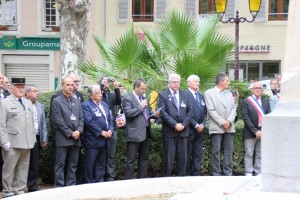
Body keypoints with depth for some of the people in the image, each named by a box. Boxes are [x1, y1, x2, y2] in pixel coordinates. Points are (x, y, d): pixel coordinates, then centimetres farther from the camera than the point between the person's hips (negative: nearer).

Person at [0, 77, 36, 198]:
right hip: (12, 143, -6)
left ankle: (19, 191, 17)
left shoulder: (28, 103, 17)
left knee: (23, 169, 9)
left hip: (27, 143, 6)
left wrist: (32, 139, 11)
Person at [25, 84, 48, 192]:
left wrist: (44, 139, 9)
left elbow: (43, 124, 13)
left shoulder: (40, 106, 13)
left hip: (37, 138, 5)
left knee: (35, 164, 8)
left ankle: (33, 186, 17)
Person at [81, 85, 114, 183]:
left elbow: (110, 119, 16)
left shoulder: (104, 105, 17)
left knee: (101, 163, 12)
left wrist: (110, 130, -2)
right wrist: (101, 132, -17)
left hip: (104, 140, 7)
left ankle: (100, 181, 19)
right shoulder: (86, 105, -8)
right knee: (90, 164, -1)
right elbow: (89, 121, -17)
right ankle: (88, 183, 7)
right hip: (93, 140, -7)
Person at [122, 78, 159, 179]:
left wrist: (153, 114, 3)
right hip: (134, 134, -8)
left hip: (145, 132, 8)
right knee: (131, 160, -1)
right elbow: (128, 113, -21)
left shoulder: (144, 98, 15)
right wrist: (140, 106, -17)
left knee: (144, 158, 14)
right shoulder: (127, 99, -9)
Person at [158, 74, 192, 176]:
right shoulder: (163, 95, 1)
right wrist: (175, 125, -13)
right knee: (169, 156, -1)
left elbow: (190, 111, 8)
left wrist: (183, 125, -5)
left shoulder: (185, 94, 13)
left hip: (183, 130, 3)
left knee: (182, 156, 4)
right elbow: (163, 112, -7)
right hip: (169, 131, -3)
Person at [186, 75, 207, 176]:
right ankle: (187, 174, 7)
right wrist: (196, 125, -13)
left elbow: (205, 112, 15)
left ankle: (196, 174, 11)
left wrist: (202, 124, -1)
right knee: (188, 154, 0)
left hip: (200, 129, 6)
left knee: (198, 154, 7)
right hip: (189, 129, -6)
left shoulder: (201, 96, 17)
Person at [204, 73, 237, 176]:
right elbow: (211, 111, -9)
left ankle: (228, 172, 11)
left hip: (229, 127, 5)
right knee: (216, 152, -2)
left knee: (229, 151, 5)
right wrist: (222, 122, -13)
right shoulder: (209, 93, -2)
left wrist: (229, 121, -7)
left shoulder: (229, 93, 17)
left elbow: (234, 108, 10)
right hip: (216, 128, -5)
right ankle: (216, 173, 3)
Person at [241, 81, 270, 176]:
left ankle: (258, 173, 12)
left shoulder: (266, 101, 11)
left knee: (260, 154, 6)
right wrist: (255, 131, -14)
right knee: (249, 154, 1)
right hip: (250, 132, -3)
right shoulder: (246, 101, 0)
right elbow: (245, 118, -8)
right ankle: (248, 173, 6)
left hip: (263, 132, 3)